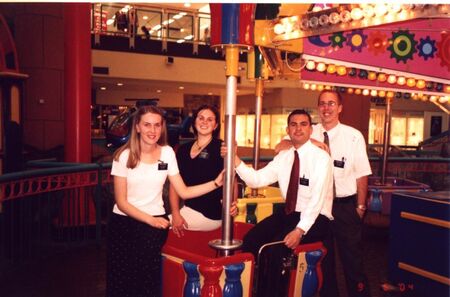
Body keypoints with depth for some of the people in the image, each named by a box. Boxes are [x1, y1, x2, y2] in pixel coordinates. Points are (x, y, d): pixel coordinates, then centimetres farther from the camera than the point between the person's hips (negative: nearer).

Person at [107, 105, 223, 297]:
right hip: (124, 221, -1)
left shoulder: (167, 152, 4)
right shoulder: (124, 155, -4)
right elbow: (121, 202, -5)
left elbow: (183, 192, 0)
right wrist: (150, 220, -17)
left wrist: (216, 182, -10)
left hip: (155, 221, 2)